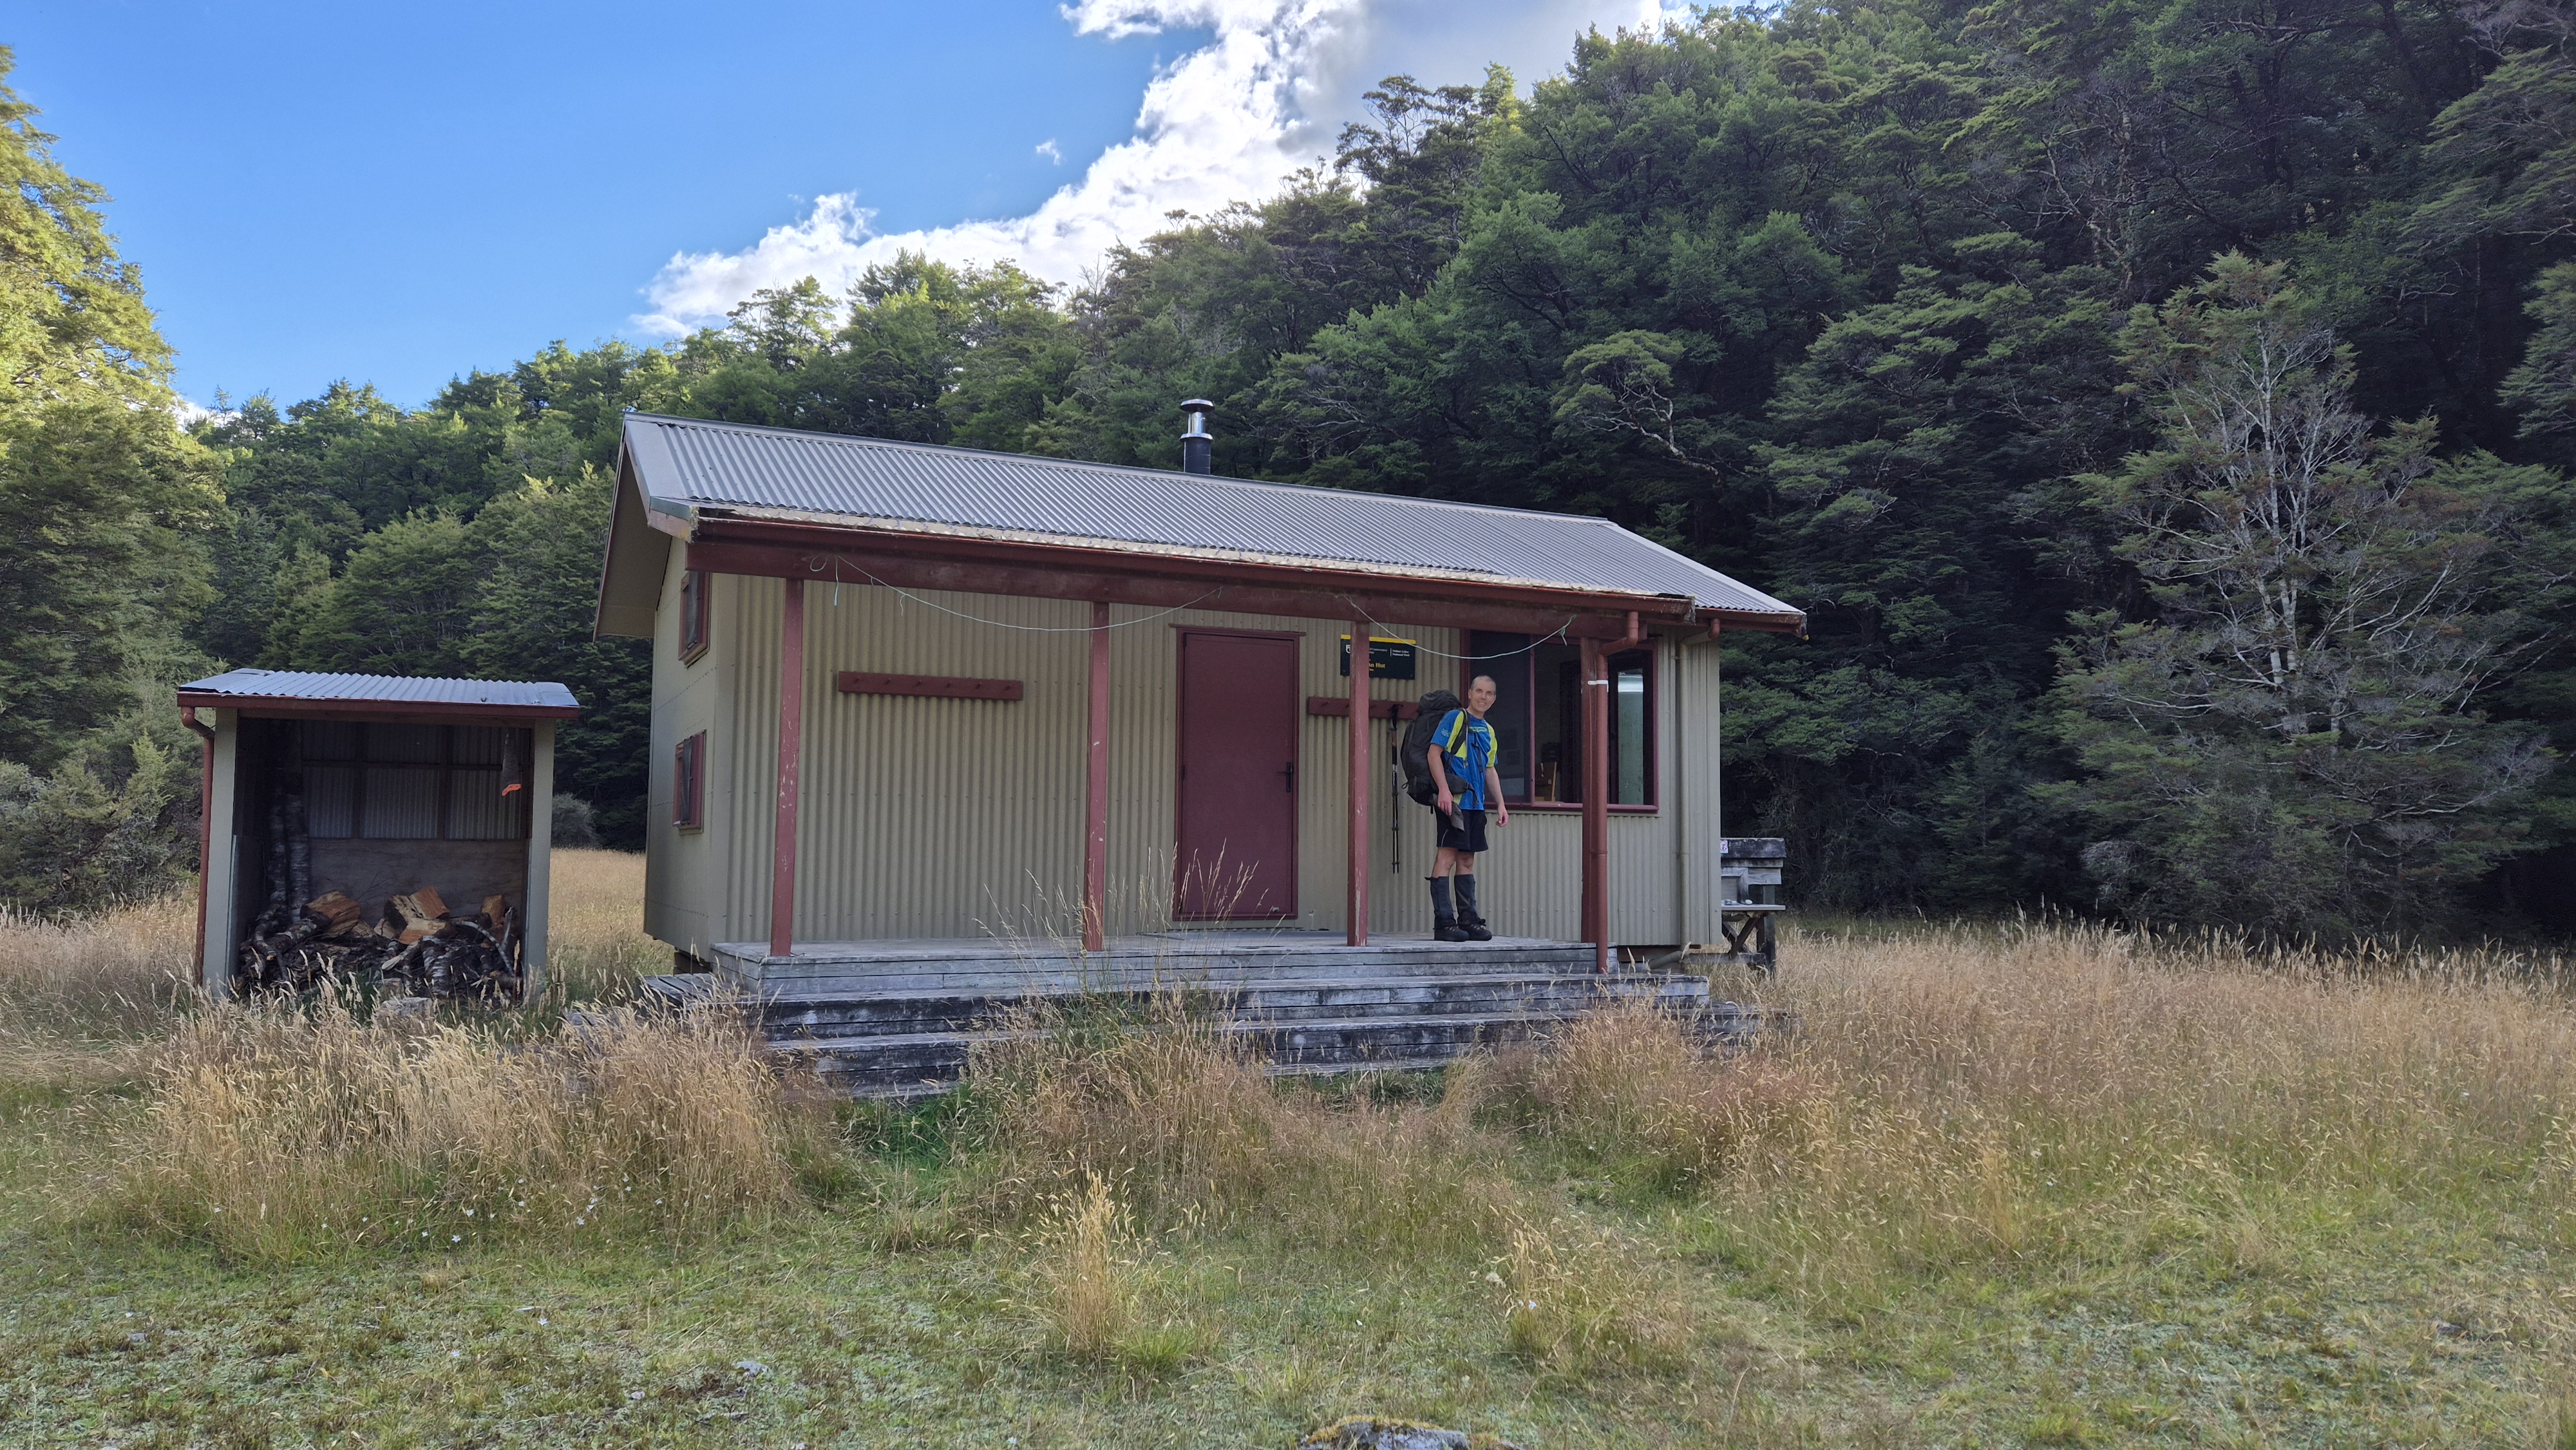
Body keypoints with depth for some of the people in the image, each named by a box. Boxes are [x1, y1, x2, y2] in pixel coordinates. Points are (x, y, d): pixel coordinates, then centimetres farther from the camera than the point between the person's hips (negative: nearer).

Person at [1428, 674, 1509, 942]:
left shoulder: (1488, 731, 21)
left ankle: (1468, 920, 14)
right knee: (1447, 856, -9)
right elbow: (1434, 752, -10)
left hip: (1476, 803, 8)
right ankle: (1444, 923, -10)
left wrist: (1500, 804, 18)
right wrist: (1444, 790, -20)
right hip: (1454, 800, -8)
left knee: (1467, 860, 11)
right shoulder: (1455, 718, -2)